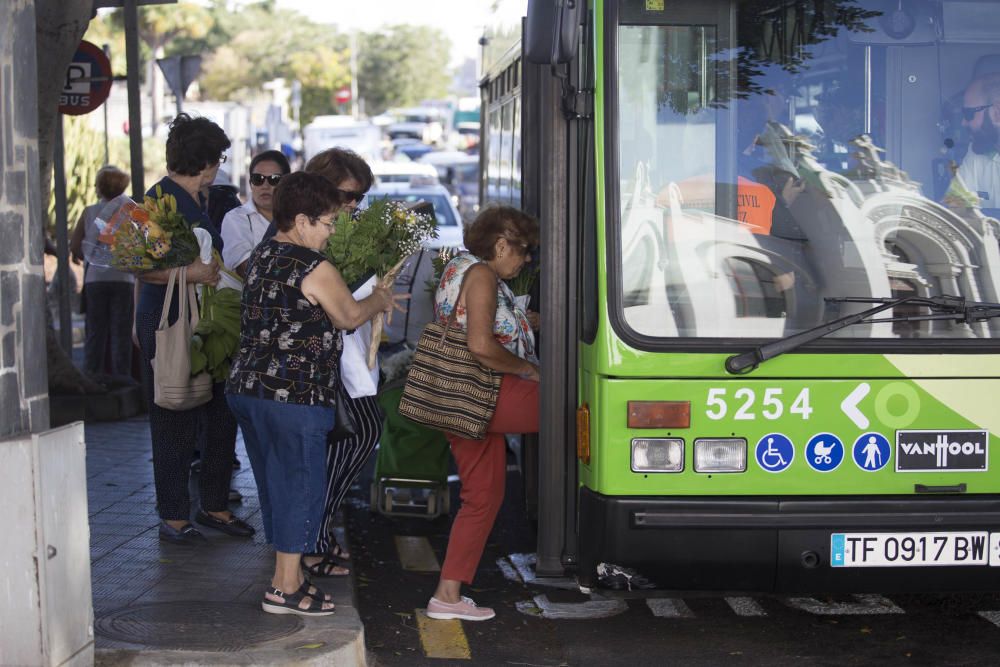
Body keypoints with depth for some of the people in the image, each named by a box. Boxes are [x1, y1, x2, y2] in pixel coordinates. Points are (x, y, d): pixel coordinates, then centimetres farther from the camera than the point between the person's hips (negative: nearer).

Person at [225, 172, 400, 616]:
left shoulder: (261, 257, 13)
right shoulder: (314, 268, -14)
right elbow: (349, 317, -3)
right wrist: (379, 300, 17)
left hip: (247, 389, 9)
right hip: (294, 396, -9)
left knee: (274, 485, 16)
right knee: (301, 485, 0)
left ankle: (289, 576, 25)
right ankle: (285, 589, 4)